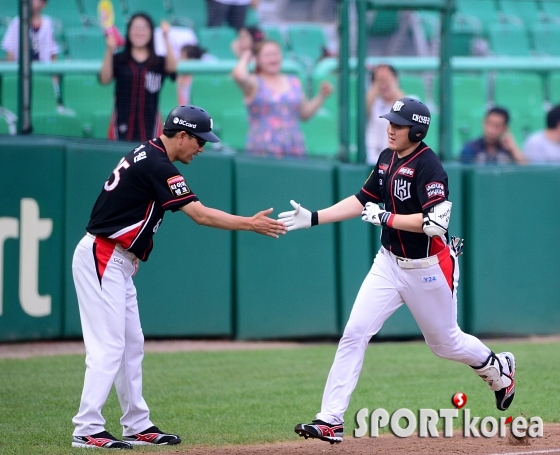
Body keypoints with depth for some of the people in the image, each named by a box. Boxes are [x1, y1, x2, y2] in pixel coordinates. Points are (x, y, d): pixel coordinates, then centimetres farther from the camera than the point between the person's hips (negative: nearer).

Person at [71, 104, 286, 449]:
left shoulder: (146, 155, 14)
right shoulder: (157, 166, -17)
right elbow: (201, 215, -21)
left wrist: (132, 252, 15)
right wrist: (251, 224, -16)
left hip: (117, 261, 11)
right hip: (102, 260, -11)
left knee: (131, 345, 12)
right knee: (108, 347, -13)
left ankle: (137, 426, 17)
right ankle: (87, 430, -13)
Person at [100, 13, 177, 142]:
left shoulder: (158, 61, 6)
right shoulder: (119, 60, 4)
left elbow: (172, 68, -14)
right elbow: (104, 79, -10)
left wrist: (166, 38, -22)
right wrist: (109, 50, -23)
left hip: (150, 126, 0)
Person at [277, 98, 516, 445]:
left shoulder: (429, 167, -20)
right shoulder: (387, 159, 4)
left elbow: (434, 221, -29)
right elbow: (362, 201, 12)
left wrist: (385, 218, -25)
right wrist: (313, 218, 5)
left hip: (428, 269, -6)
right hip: (389, 263, 6)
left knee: (445, 342, 11)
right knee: (355, 333, -7)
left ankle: (499, 370, 43)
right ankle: (331, 420, -9)